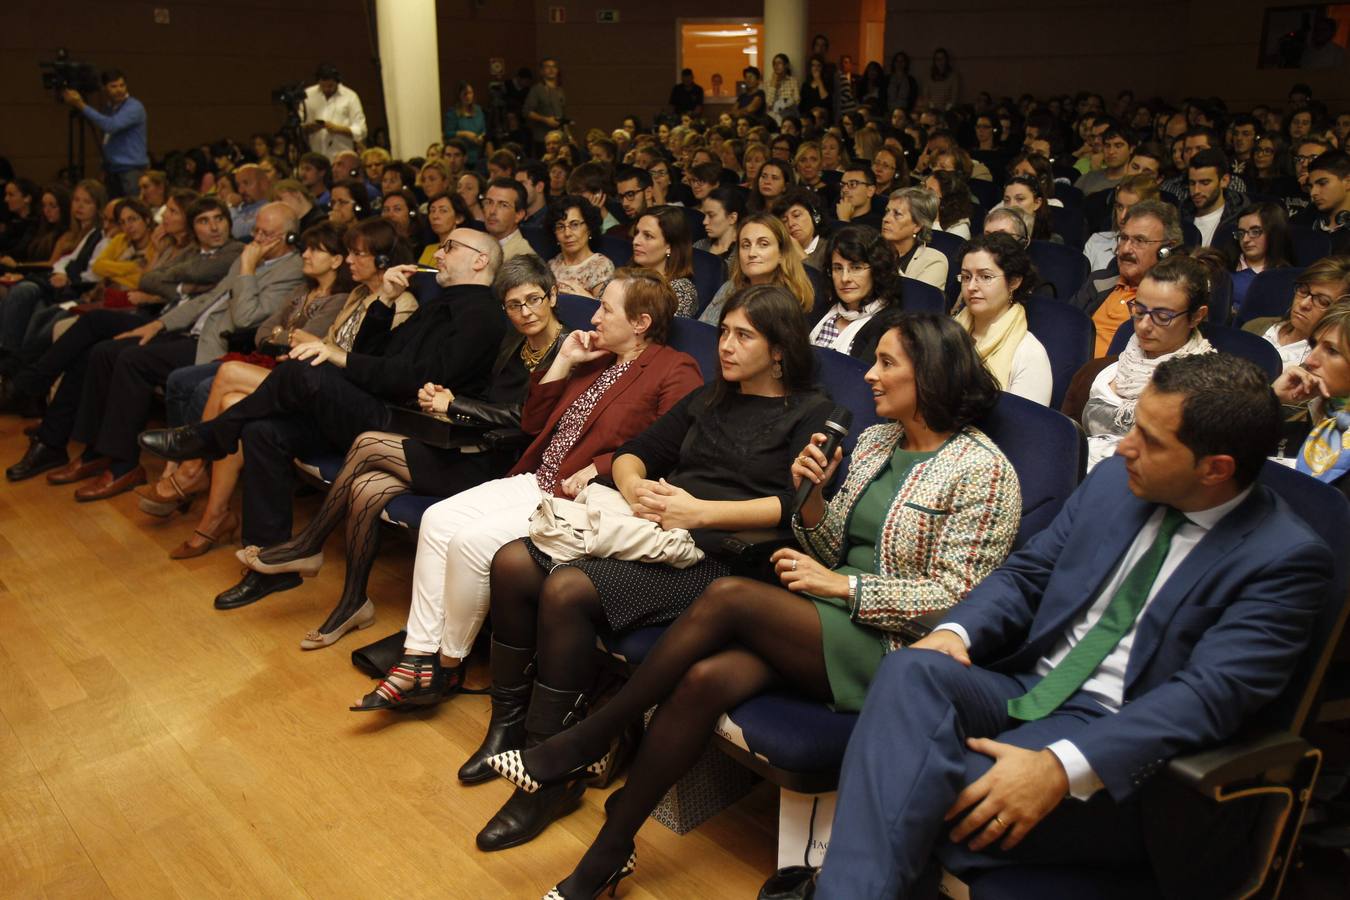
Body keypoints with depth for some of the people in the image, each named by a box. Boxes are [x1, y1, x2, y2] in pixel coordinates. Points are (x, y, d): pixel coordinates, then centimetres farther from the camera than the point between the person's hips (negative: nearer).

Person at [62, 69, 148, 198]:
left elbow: (111, 125, -24)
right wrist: (105, 169, 15)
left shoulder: (134, 107, -9)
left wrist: (81, 105, -22)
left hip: (132, 170, -8)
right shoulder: (109, 109, 15)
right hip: (113, 171, 8)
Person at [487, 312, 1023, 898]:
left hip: (891, 647, -6)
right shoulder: (875, 441, 13)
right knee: (706, 678, -24)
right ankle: (608, 852, -11)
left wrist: (842, 586, -15)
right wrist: (811, 497, -5)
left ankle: (589, 740, -13)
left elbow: (957, 596, -14)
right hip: (831, 623, 6)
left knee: (729, 596, -28)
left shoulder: (982, 469, -8)